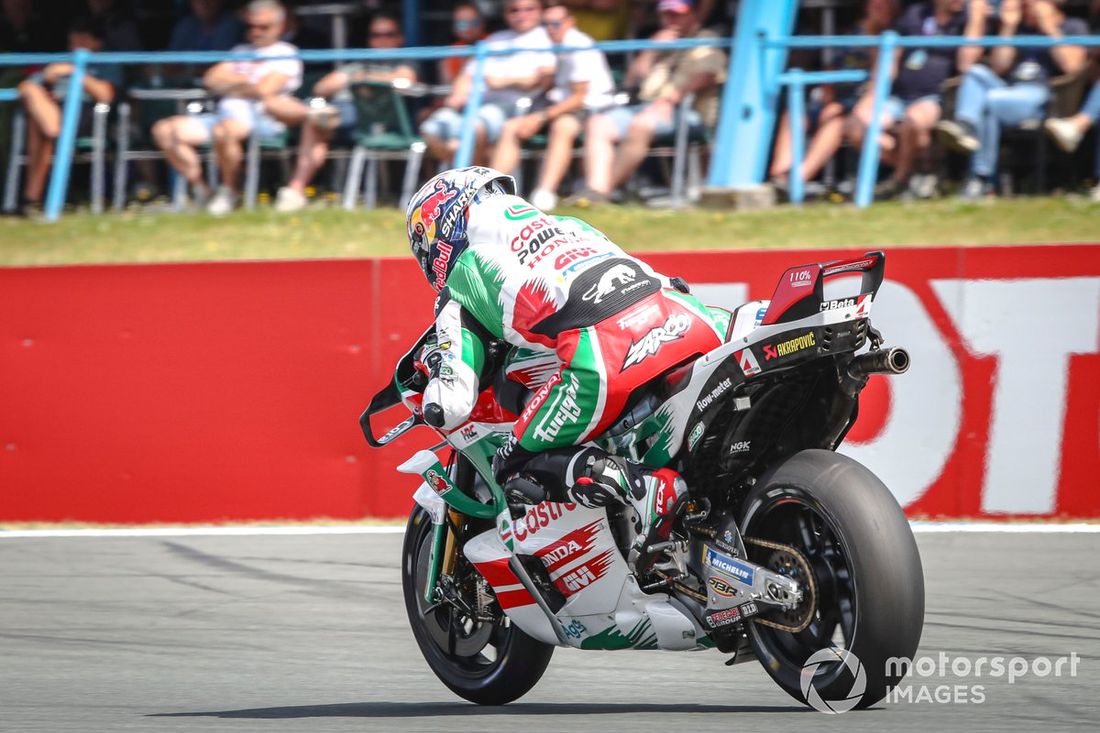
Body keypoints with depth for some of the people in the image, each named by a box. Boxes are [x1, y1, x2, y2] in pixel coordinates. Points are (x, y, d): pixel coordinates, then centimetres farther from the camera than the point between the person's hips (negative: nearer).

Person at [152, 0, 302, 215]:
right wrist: (244, 81, 5)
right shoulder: (241, 51, 29)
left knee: (224, 129, -42)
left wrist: (230, 83, 6)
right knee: (164, 129, -10)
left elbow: (264, 90, -8)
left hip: (260, 118, -8)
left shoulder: (285, 54, 7)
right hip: (224, 115, 8)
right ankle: (200, 191, -9)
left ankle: (229, 192, -21)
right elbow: (211, 80, 17)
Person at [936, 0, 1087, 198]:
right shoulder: (1020, 28, 28)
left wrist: (1049, 28, -2)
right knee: (976, 72, -22)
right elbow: (998, 68, 16)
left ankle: (982, 178, -33)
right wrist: (1007, 27, 12)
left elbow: (1072, 66, -6)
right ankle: (966, 126, -49)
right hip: (1007, 89, 6)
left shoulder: (1073, 27, 13)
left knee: (992, 100, -34)